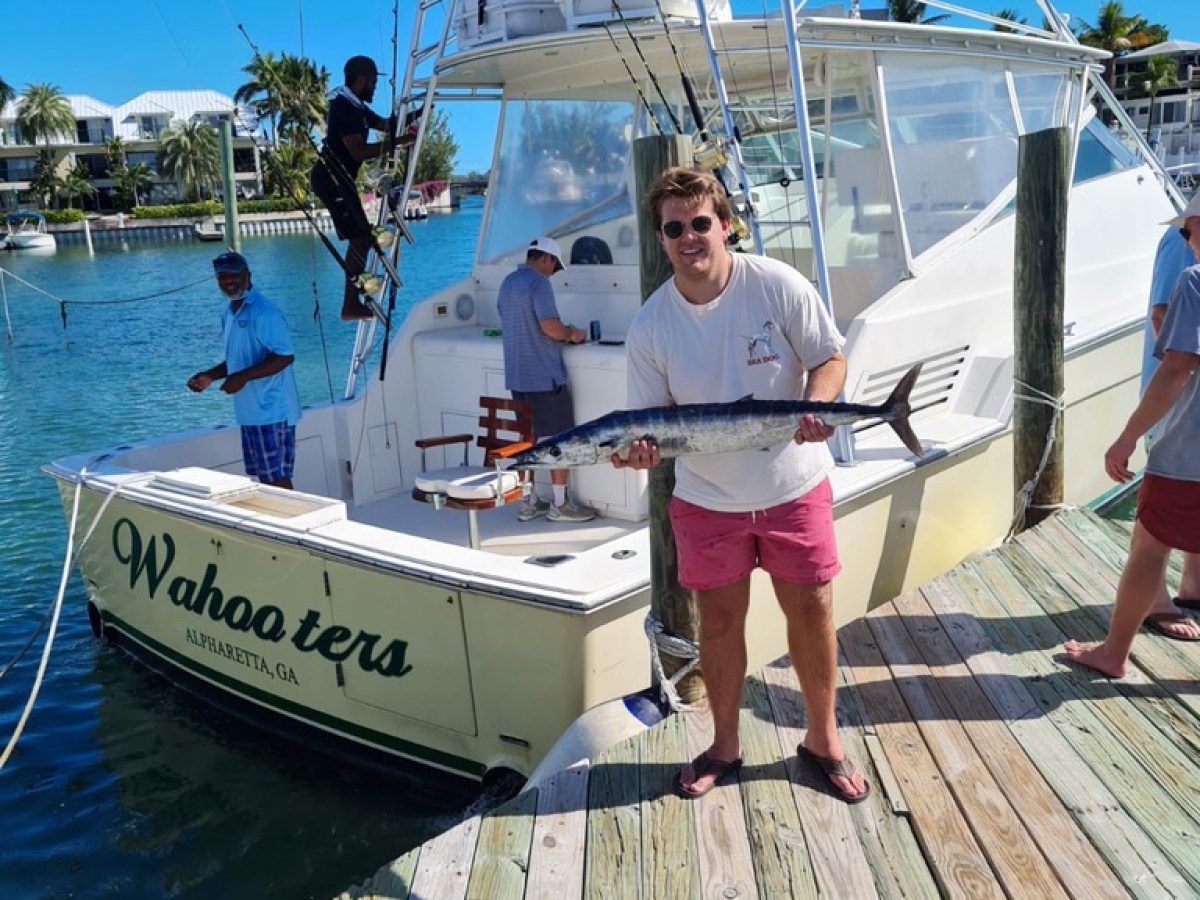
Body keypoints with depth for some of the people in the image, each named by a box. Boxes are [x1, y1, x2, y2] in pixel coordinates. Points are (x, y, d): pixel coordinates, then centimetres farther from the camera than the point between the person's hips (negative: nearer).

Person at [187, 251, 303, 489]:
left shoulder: (263, 312, -15)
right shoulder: (228, 314, 14)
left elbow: (284, 356, -21)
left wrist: (242, 377, -25)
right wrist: (210, 376, 9)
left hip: (272, 411, -9)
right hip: (250, 411, 9)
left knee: (277, 479, -5)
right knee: (264, 478, 14)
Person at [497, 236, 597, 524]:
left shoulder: (508, 282, 14)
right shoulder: (538, 282, -13)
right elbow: (549, 326, -24)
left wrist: (562, 333, 20)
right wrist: (571, 334, -4)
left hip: (517, 377, 8)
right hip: (544, 377, -8)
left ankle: (529, 503, 18)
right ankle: (560, 505, 9)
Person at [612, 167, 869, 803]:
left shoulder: (777, 285, -12)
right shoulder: (649, 327, -8)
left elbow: (831, 358, -6)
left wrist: (816, 406, -26)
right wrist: (642, 448, -27)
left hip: (795, 486, -1)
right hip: (706, 498, 1)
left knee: (811, 611, 9)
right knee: (719, 619, 12)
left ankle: (823, 739, 31)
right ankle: (724, 745, 33)